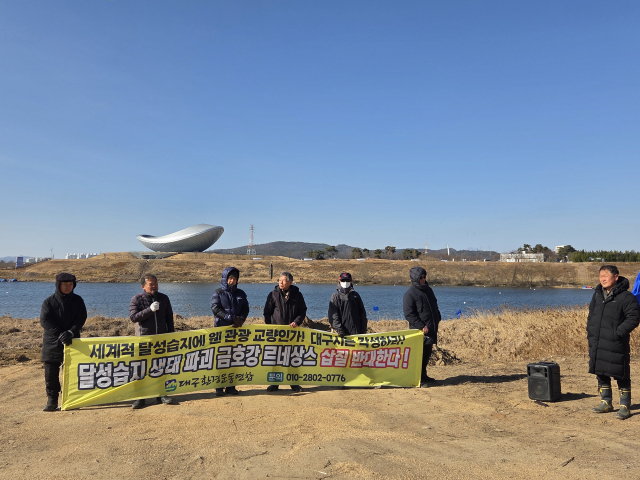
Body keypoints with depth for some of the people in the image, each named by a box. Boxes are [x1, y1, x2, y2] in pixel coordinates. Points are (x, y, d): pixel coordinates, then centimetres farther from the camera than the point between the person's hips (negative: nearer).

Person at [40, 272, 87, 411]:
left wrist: (70, 332, -19)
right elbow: (45, 320, -9)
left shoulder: (77, 300, 4)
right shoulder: (49, 301, 0)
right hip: (52, 342, -1)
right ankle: (52, 400, 11)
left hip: (72, 341, 1)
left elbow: (81, 318, -3)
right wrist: (60, 334, -19)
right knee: (51, 373, 1)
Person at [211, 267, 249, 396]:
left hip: (236, 328, 3)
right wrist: (231, 318, -18)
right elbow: (215, 309, -10)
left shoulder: (240, 293, 13)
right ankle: (219, 386, 6)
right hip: (221, 328, -3)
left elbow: (245, 309, 8)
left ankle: (231, 386, 12)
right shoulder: (218, 293, 1)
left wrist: (241, 319, -13)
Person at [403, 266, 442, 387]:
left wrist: (437, 319, 14)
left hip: (431, 328, 8)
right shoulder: (410, 294, -11)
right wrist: (422, 326, -18)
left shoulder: (428, 290, 14)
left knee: (427, 352, 15)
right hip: (420, 330, -8)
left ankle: (423, 375, 27)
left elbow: (435, 306, 26)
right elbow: (409, 314, -15)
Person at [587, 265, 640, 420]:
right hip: (597, 345, 7)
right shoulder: (597, 295, 12)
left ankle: (624, 407, 14)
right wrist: (590, 333, 10)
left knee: (621, 376, 2)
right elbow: (591, 316, 20)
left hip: (616, 345, -7)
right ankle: (606, 403, 28)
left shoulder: (626, 297, -10)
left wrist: (618, 333, -18)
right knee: (601, 374, 14)